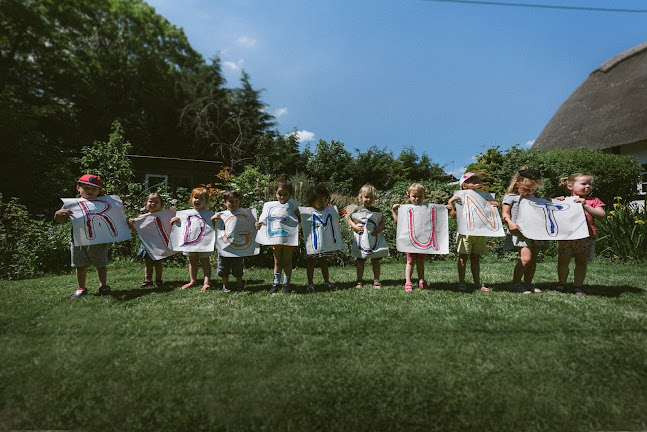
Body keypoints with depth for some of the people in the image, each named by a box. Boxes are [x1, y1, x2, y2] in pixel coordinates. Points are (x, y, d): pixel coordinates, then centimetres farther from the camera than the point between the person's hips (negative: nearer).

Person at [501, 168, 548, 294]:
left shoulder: (532, 197, 22)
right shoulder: (510, 197, 1)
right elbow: (505, 213, -6)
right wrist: (510, 222, -24)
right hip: (520, 232, -7)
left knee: (533, 259, 8)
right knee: (526, 258, -18)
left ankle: (528, 282, 21)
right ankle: (516, 282, -2)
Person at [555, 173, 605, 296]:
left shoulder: (593, 201, 10)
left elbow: (601, 215, -3)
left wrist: (585, 205, -12)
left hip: (586, 237, 0)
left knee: (581, 262, 5)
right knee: (563, 261, 3)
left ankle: (577, 287, 14)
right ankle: (561, 283, 19)